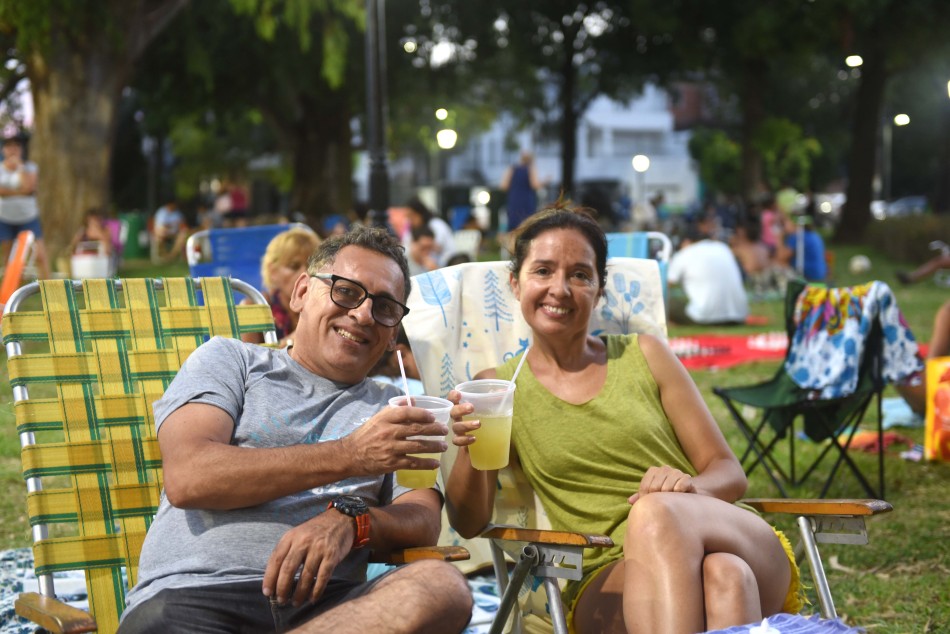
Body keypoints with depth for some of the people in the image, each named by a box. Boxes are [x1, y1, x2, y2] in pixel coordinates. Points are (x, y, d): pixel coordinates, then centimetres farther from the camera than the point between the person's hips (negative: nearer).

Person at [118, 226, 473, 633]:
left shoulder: (392, 408, 26)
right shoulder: (230, 360, 18)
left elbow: (423, 524, 12)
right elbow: (187, 478, -1)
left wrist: (349, 522, -12)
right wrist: (348, 456, -4)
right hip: (191, 596, -5)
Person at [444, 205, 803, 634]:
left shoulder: (643, 355, 13)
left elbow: (729, 473, 11)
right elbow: (468, 523, 3)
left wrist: (688, 487, -13)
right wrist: (470, 449, -18)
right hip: (608, 582, -2)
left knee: (657, 511, -35)